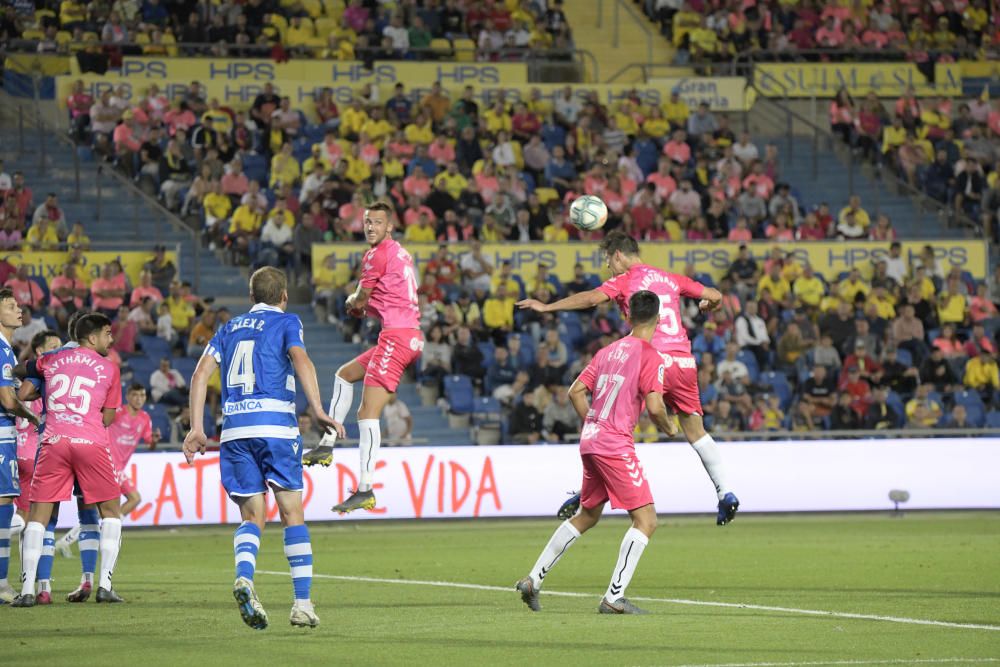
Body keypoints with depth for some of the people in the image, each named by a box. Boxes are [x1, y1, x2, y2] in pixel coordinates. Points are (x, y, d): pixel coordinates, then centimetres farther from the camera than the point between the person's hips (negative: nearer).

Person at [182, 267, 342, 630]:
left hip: (234, 431, 3)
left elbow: (201, 373, 10)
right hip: (275, 426, -3)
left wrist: (197, 429, 7)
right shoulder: (286, 322, 9)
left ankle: (244, 576, -22)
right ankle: (303, 603, 0)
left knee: (252, 517, 8)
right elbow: (300, 360, -10)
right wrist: (319, 411, -18)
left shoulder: (230, 328, 21)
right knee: (292, 514, 4)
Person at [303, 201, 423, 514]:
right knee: (344, 375, 28)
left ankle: (365, 491, -17)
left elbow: (359, 301, -4)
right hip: (410, 334, 10)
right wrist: (360, 303, 11)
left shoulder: (378, 255, -10)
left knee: (368, 413, -13)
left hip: (396, 336, -10)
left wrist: (352, 301, 19)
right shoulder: (401, 253, 18)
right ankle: (327, 446, 29)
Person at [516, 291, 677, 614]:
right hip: (616, 445, -8)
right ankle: (614, 597, -14)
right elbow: (654, 406, -16)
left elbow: (576, 391, 13)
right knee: (646, 520, -6)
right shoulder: (651, 355, -8)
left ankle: (533, 580, 24)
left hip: (590, 442, 8)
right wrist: (668, 429, 4)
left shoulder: (608, 351, 13)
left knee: (586, 516, 23)